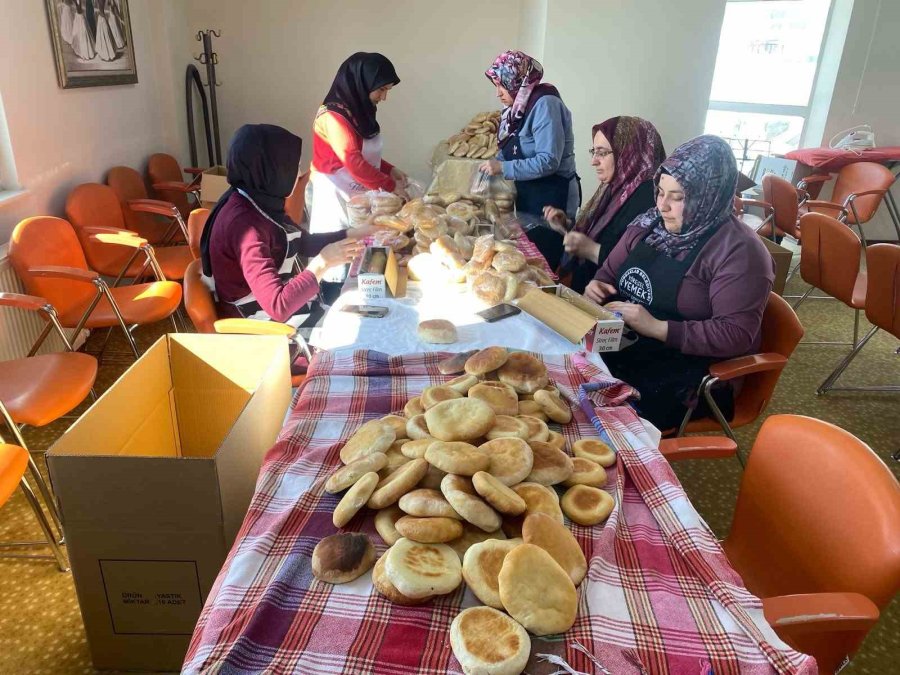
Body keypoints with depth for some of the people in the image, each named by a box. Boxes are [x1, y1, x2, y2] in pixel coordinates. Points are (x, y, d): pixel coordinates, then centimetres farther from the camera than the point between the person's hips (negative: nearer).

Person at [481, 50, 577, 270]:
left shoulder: (545, 104, -17)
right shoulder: (519, 106, 8)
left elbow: (548, 161, -24)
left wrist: (502, 168, -22)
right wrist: (491, 166, -1)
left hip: (551, 199, -9)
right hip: (528, 196, 9)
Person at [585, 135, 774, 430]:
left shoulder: (739, 250, -13)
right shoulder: (650, 223, 8)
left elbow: (736, 334, -20)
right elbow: (610, 272, 19)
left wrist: (657, 327, -25)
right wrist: (597, 287, -5)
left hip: (688, 370, -6)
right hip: (621, 344, 7)